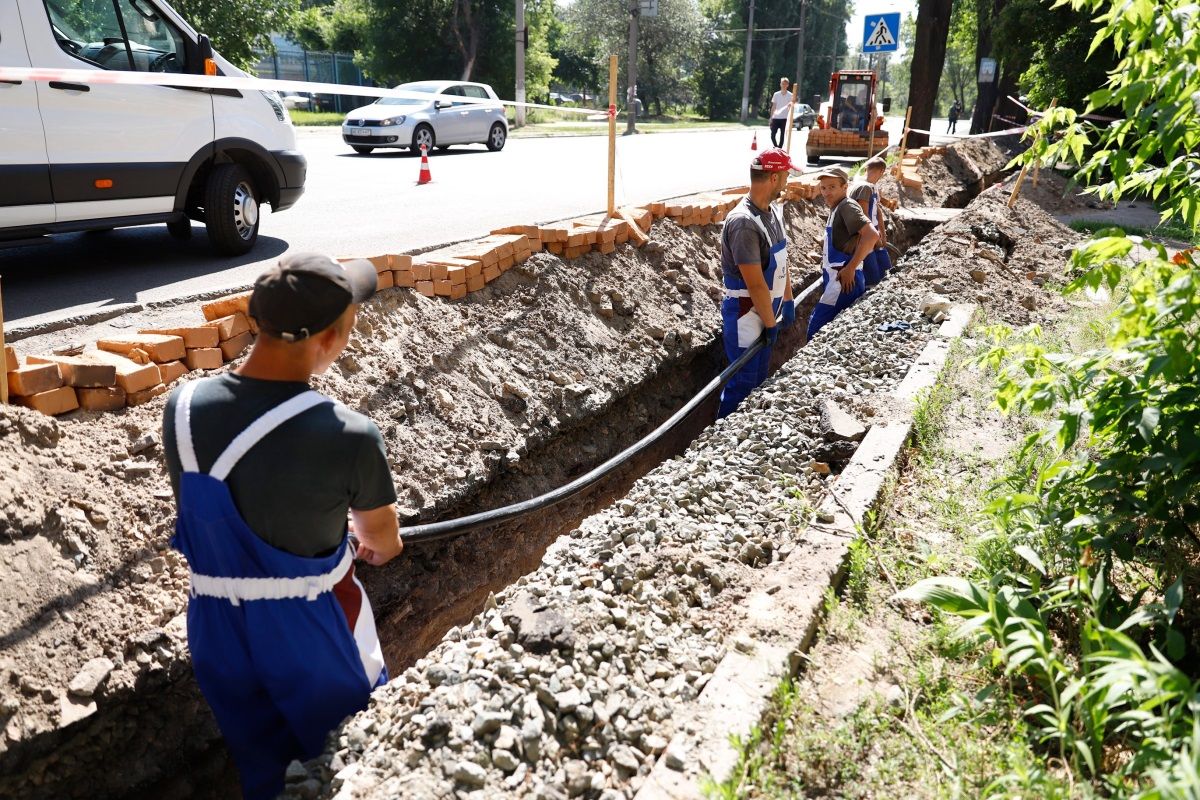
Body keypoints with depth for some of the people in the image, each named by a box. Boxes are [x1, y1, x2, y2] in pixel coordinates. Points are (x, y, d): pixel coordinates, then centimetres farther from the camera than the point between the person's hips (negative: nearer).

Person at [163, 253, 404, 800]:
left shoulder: (182, 409, -14)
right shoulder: (349, 437, -28)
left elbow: (202, 519, 5)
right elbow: (384, 542, -7)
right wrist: (372, 544, 19)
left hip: (219, 629, 5)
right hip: (312, 634, -4)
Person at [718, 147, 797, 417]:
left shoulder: (773, 212, 3)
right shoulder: (743, 223, -26)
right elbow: (755, 284, -25)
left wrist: (788, 301, 13)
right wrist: (770, 323, -16)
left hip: (768, 309, 9)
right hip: (746, 314, -9)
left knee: (760, 377, 20)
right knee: (743, 383, 1)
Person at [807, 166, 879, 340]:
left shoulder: (847, 206, -14)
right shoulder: (836, 208, 14)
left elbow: (872, 235, -26)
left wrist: (850, 268, -23)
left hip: (844, 279, -10)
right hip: (835, 278, 10)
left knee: (816, 328, -12)